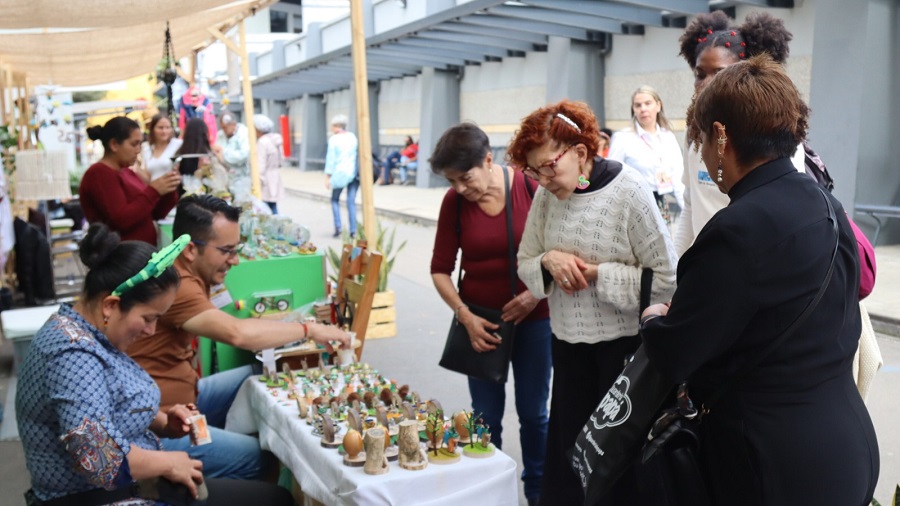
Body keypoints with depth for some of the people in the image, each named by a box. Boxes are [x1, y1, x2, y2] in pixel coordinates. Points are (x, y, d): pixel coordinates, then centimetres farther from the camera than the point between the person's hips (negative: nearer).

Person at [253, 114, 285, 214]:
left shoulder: (262, 142, -17)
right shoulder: (274, 139, 10)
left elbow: (261, 165, -20)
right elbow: (281, 159, 16)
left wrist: (257, 182, -18)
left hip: (265, 182, -10)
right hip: (274, 180, 10)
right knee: (273, 209, 12)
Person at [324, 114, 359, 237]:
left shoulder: (333, 139, -6)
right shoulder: (352, 137, 7)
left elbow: (331, 159, -7)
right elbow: (357, 154, 7)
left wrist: (327, 177, -3)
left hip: (340, 172, -4)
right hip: (354, 172, 4)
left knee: (335, 199, 13)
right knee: (351, 201, 6)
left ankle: (338, 226, -1)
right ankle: (353, 230, 2)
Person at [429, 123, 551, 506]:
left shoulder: (531, 187, -12)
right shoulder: (454, 201, -7)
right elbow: (440, 269, 0)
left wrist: (536, 294, -15)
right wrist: (465, 317, -9)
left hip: (532, 319, -1)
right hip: (481, 320, 1)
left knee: (533, 413, 10)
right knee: (486, 417, 7)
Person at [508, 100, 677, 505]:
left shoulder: (629, 191, -16)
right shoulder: (546, 196, -1)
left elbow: (665, 278, -16)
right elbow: (525, 264, 7)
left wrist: (598, 274, -20)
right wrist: (548, 260, -14)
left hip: (624, 340, -4)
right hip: (568, 339, 5)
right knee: (564, 447, 13)